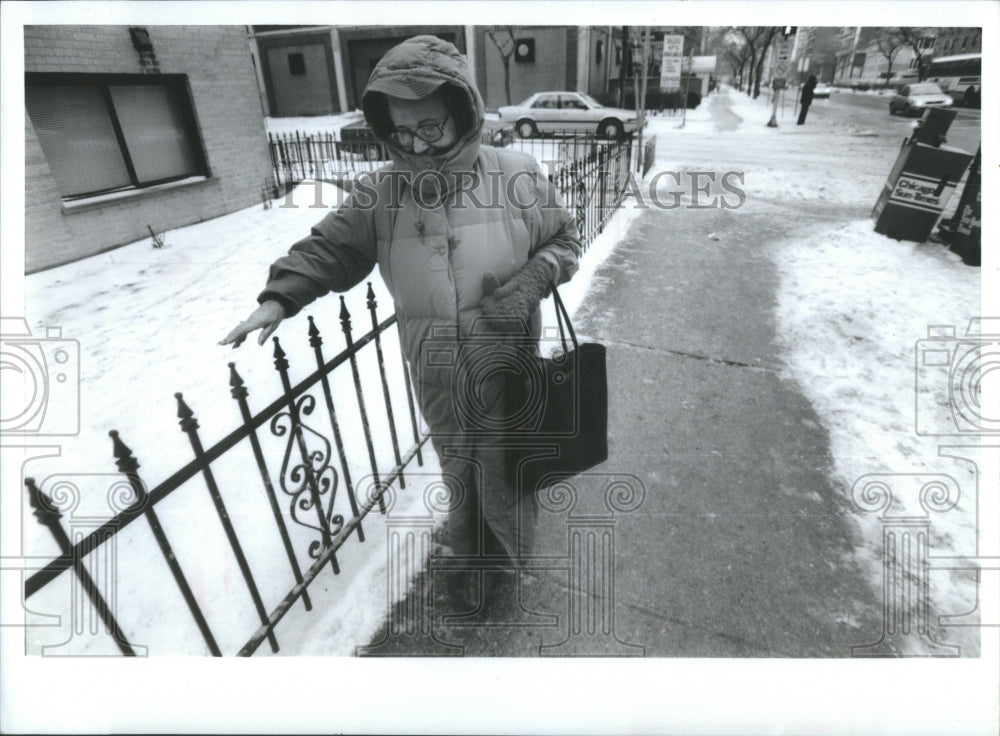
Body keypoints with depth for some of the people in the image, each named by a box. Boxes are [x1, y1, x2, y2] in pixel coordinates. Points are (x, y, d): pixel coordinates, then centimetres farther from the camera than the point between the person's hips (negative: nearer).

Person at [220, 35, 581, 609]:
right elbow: (329, 249, 3)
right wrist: (281, 296, -11)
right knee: (458, 480, 21)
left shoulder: (516, 176, -8)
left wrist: (531, 281, -17)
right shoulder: (382, 195, -4)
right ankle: (473, 559, 51)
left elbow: (565, 239, 2)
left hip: (506, 374, -2)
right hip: (436, 382, 2)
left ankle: (514, 552, 48)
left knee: (504, 481, 13)